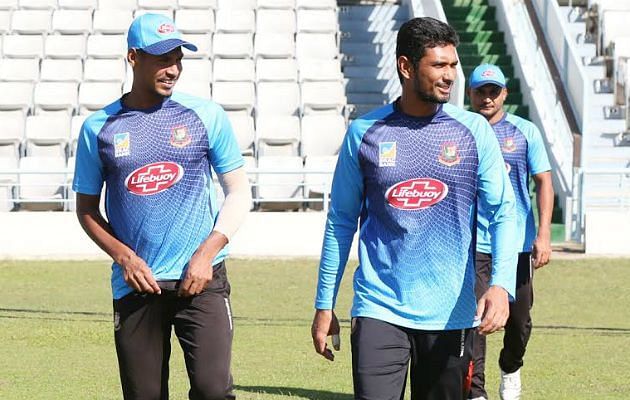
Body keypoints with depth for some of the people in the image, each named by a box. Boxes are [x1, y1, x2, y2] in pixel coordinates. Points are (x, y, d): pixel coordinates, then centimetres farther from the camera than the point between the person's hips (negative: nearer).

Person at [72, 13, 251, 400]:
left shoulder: (207, 115, 3)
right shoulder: (98, 128, 5)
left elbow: (239, 191, 6)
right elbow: (87, 208, 12)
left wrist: (206, 253, -7)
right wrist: (123, 255, -5)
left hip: (202, 280, -1)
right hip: (135, 283, 1)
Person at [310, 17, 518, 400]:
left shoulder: (474, 131, 2)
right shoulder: (364, 133, 2)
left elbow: (503, 212, -1)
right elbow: (341, 222, 9)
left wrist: (501, 284, -18)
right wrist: (324, 305, 8)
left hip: (451, 314, 1)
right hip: (380, 310, -1)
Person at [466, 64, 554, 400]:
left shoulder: (525, 131, 4)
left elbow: (544, 183, 1)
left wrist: (544, 234, -9)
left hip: (518, 243, 1)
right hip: (473, 243, -1)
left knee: (519, 320, 8)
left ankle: (510, 370, 36)